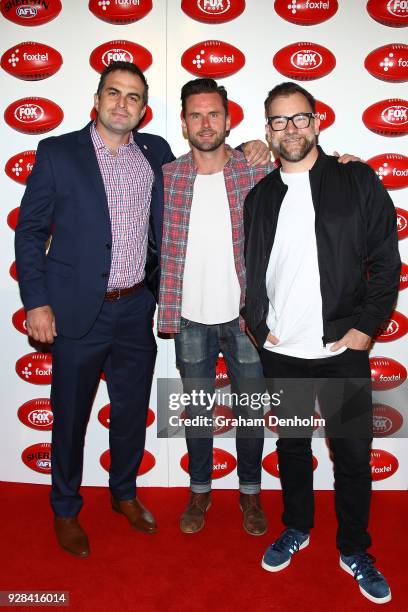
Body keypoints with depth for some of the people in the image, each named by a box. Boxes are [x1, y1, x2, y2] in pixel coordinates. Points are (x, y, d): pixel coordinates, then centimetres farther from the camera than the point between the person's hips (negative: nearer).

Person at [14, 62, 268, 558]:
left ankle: (125, 493, 42)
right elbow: (29, 230, -2)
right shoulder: (57, 152, -4)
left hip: (136, 311, 4)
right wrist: (36, 302, -9)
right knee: (70, 415, 11)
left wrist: (245, 153, 7)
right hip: (78, 312, -3)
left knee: (133, 411, 17)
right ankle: (65, 510, 35)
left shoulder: (155, 151, 7)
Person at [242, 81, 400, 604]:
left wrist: (367, 326, -9)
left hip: (343, 350, -2)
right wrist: (258, 325, 1)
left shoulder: (357, 181, -1)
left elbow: (386, 261, -3)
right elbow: (250, 269, 11)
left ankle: (354, 551, 30)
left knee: (353, 455, 8)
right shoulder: (260, 196, 7)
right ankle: (296, 528, 40)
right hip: (280, 351, 3)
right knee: (292, 446, 17)